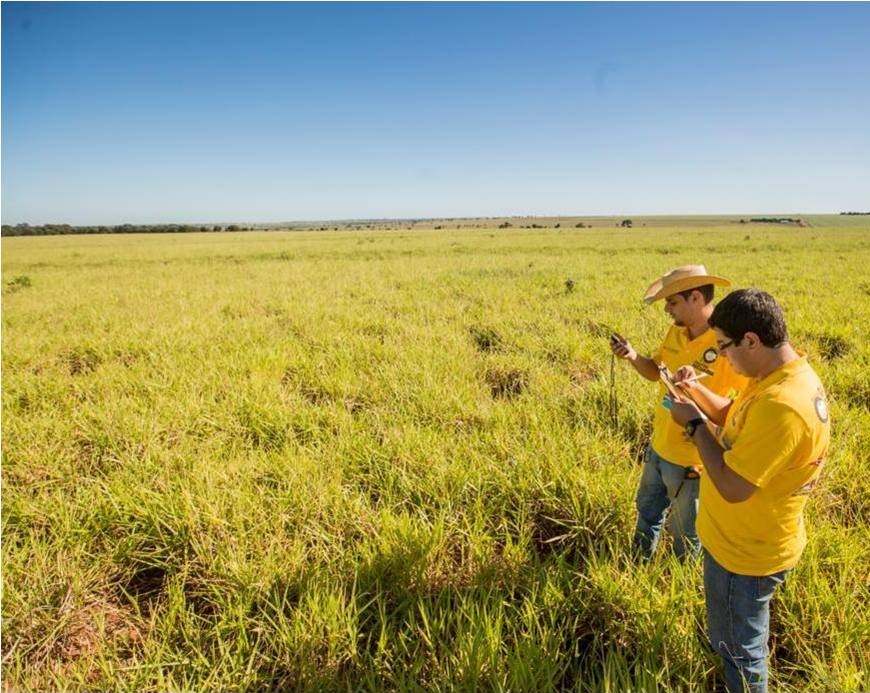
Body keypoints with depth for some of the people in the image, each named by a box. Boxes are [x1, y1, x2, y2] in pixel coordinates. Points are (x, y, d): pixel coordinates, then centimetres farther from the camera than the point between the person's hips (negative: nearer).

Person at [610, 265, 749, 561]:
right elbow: (656, 371, 10)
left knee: (684, 534, 17)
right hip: (658, 447, 7)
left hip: (691, 460, -7)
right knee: (647, 511, 28)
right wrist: (633, 357, -9)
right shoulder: (676, 331, -3)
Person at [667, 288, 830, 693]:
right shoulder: (788, 374, -3)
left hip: (743, 554, -9)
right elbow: (737, 421, 13)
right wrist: (696, 390, -3)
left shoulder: (781, 405, -37)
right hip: (750, 540, 10)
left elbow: (732, 486, -32)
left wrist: (693, 423, -21)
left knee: (736, 647, 15)